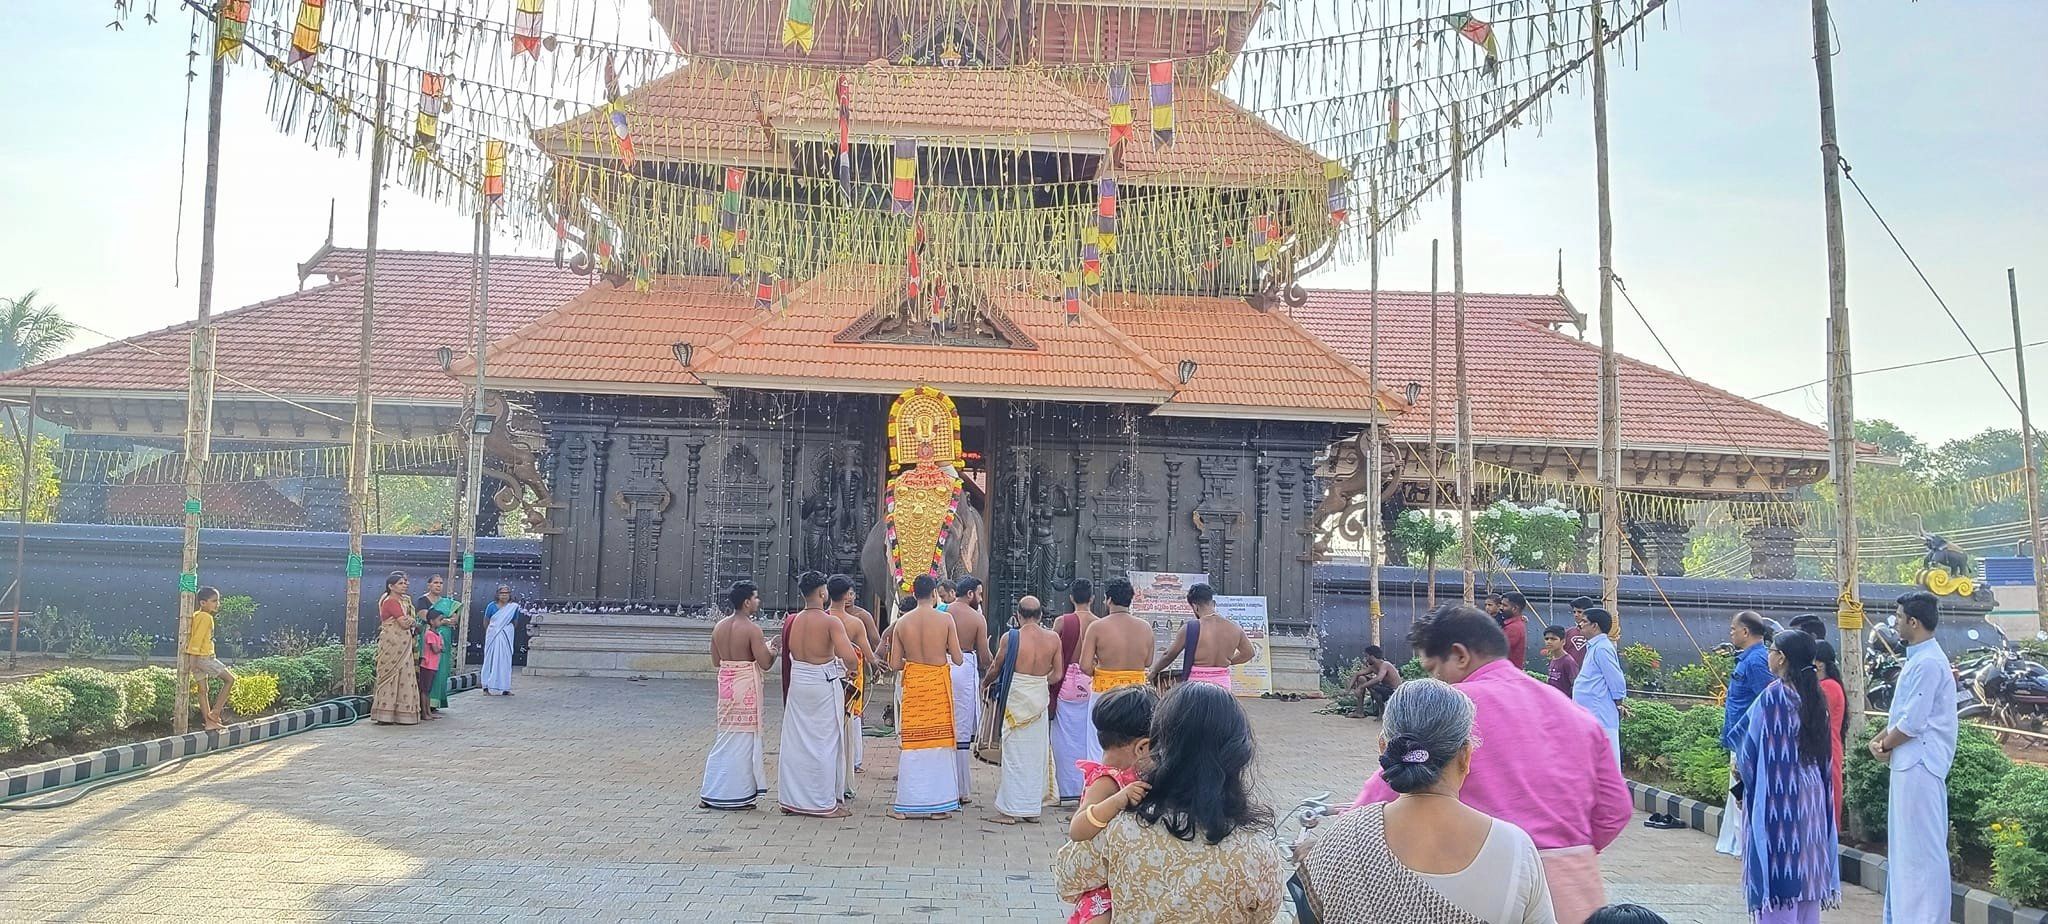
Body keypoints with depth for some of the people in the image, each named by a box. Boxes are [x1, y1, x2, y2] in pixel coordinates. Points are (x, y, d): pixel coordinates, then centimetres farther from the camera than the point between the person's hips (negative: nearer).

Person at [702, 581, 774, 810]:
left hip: (725, 683, 7)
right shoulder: (752, 630, -16)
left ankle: (712, 794, 19)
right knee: (743, 739, 2)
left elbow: (716, 659, 12)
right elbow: (765, 663, -15)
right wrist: (771, 650, 5)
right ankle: (737, 797, 7)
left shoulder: (719, 627, 5)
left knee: (726, 737, 16)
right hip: (746, 686, -7)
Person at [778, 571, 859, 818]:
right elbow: (850, 658, -25)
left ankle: (792, 799, 22)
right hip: (824, 685, -5)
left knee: (795, 742, 14)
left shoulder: (792, 621, 1)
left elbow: (787, 655, 4)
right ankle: (824, 803, 9)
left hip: (797, 684, 5)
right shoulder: (831, 622, -15)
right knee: (824, 743, 4)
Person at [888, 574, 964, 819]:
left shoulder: (902, 622, -2)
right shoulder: (945, 619, -8)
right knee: (940, 741, 8)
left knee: (911, 743, 8)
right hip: (939, 683, -2)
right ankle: (939, 803, 12)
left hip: (912, 683, 2)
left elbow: (895, 664, -1)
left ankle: (907, 804, 11)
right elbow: (957, 659, -8)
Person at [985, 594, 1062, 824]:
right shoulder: (1053, 638, -2)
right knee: (1036, 752, 12)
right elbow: (1057, 674, 4)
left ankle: (1010, 809, 7)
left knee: (1014, 752, 4)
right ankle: (1033, 808, 18)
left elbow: (995, 669, 2)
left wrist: (985, 683, 22)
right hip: (1041, 696, 3)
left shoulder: (1010, 638, -10)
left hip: (1016, 696, -3)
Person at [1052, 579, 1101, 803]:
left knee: (1067, 737, 6)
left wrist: (1052, 687, 7)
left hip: (1068, 682, -1)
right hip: (1093, 683, 1)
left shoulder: (1062, 622, -5)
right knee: (1091, 737, 8)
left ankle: (1068, 790, 9)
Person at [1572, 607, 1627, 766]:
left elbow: (1617, 681, -17)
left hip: (1600, 718, -10)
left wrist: (1618, 705, -9)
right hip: (1591, 716, 10)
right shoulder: (1594, 647, 17)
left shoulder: (1602, 648, -14)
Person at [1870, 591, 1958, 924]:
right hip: (1909, 763, 11)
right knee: (1904, 844, 16)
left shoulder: (1928, 663, -18)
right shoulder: (1917, 659, 14)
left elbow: (1912, 722, -20)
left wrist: (1886, 746, -6)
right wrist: (1879, 739, 6)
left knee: (1921, 846, -5)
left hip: (1920, 765, -11)